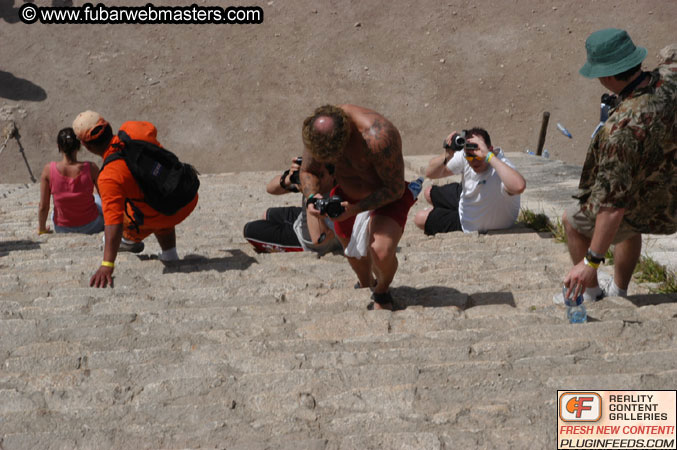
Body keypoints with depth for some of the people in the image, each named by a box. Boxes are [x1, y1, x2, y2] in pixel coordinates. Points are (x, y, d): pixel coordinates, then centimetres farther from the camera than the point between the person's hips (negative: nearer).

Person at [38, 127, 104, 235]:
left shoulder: (49, 170, -21)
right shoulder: (91, 168, -23)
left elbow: (43, 206, -12)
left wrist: (42, 229, 7)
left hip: (62, 229, 1)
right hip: (91, 228, -1)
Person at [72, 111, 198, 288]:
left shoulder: (109, 178, -30)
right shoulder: (132, 130, -14)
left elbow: (113, 222, -36)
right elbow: (151, 129, 12)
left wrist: (107, 265, -38)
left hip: (161, 217, -5)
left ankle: (130, 240, 54)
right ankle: (170, 256, 46)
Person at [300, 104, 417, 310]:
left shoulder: (377, 138, -41)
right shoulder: (317, 130, -21)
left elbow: (395, 189, -29)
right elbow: (308, 171, -4)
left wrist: (354, 209, -36)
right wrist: (312, 196, -26)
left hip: (387, 198, -6)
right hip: (347, 194, 6)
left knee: (381, 252, -26)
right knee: (353, 252, 21)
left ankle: (382, 292, 9)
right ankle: (365, 285, 56)